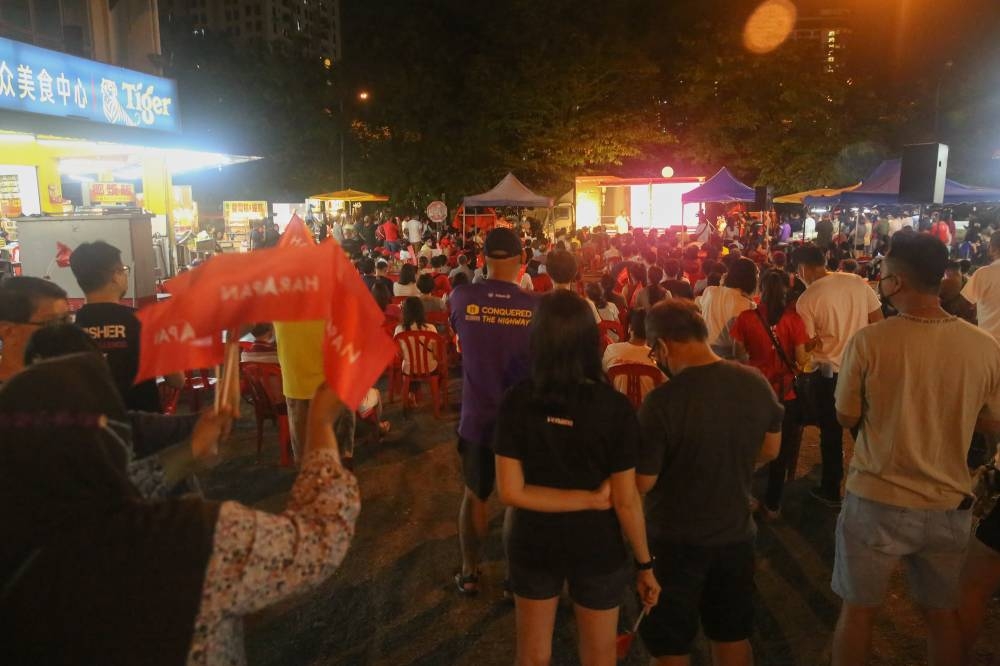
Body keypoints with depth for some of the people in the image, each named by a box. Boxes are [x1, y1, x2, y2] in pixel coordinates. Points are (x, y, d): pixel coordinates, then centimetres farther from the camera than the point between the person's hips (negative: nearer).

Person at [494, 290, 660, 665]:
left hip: (534, 544, 1)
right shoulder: (615, 407, -19)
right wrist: (645, 564, -1)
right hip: (597, 548, -1)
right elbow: (625, 501, -15)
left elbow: (511, 491, -16)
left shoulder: (517, 402, -16)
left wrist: (589, 499, -13)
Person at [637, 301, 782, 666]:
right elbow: (770, 450, 6)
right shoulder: (756, 383, -10)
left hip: (677, 541, -5)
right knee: (733, 634, 26)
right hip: (737, 533, 5)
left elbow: (642, 483, -19)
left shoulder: (661, 401, -28)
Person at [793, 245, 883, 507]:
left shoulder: (806, 300, -15)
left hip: (830, 372, -4)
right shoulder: (857, 282, -3)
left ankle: (831, 491, 23)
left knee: (831, 432, 10)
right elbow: (878, 322, 2)